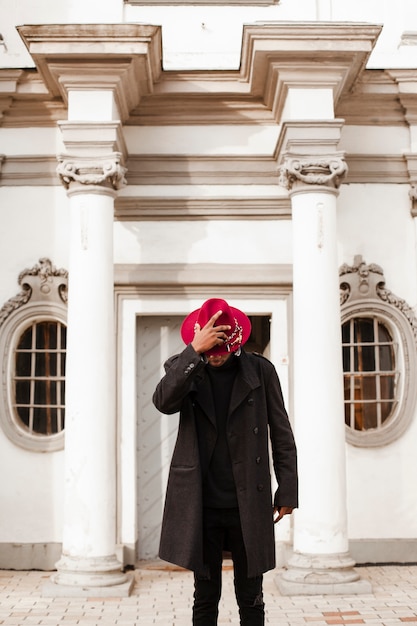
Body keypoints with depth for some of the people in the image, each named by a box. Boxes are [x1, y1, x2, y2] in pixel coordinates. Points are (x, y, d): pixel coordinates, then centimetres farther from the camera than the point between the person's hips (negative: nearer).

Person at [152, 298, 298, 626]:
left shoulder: (260, 369, 0)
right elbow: (163, 402, -21)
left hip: (249, 505, 0)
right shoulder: (184, 369, 1)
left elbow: (281, 434, 5)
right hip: (201, 506, 0)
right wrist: (195, 351, -27)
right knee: (206, 598, 10)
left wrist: (287, 490, 3)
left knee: (251, 599, 9)